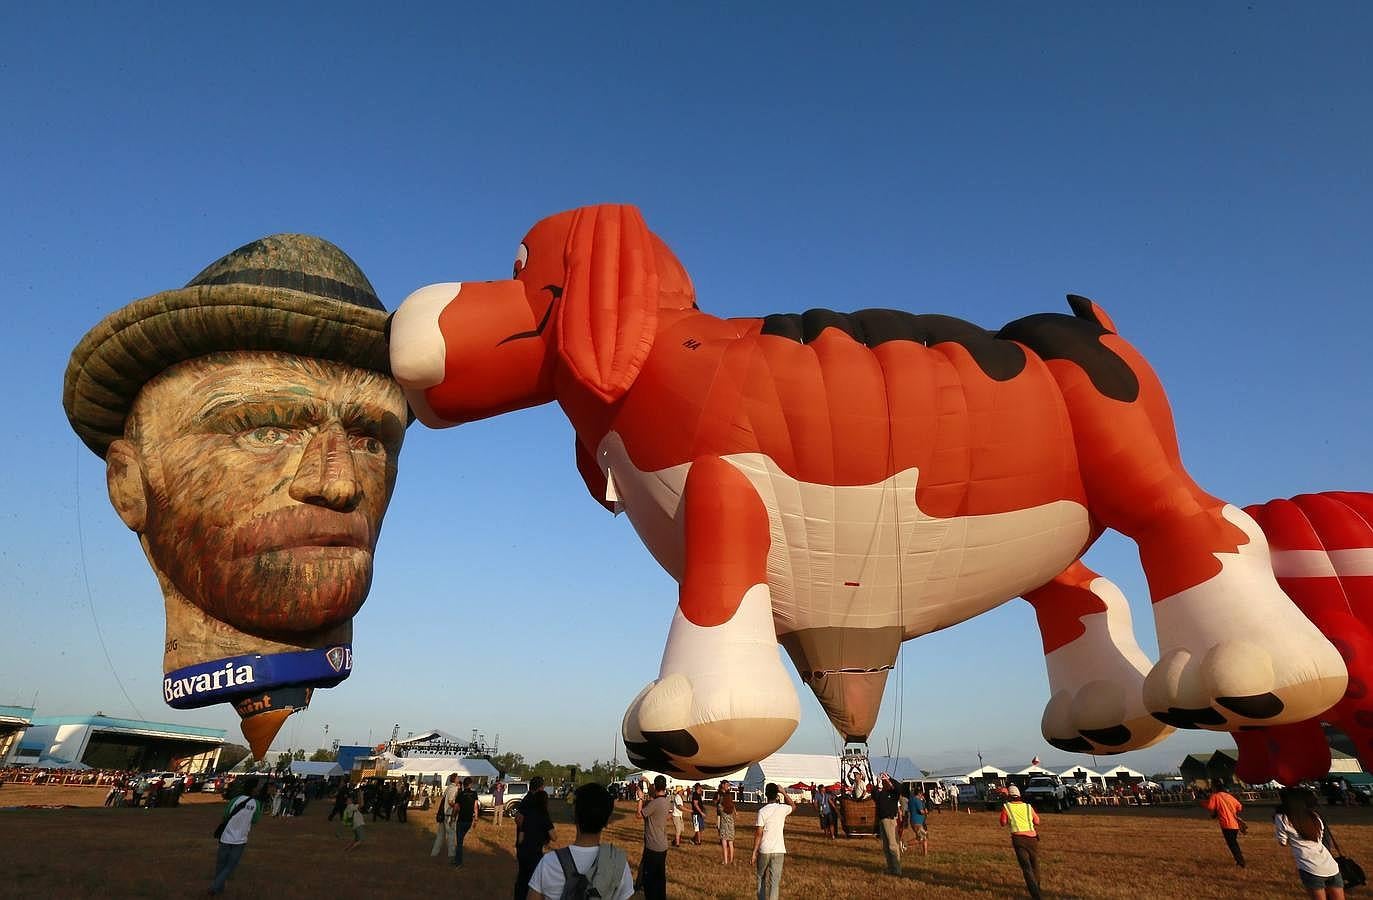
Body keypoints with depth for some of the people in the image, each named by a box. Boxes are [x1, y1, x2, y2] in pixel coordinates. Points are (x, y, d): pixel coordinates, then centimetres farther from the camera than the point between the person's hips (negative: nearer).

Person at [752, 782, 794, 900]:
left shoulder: (762, 811, -11)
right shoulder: (783, 809, -3)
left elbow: (758, 834, -11)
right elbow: (792, 805, 22)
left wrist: (754, 852, -5)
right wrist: (783, 792, 16)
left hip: (764, 851, -1)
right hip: (779, 850, 1)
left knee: (761, 879, 19)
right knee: (775, 882, 4)